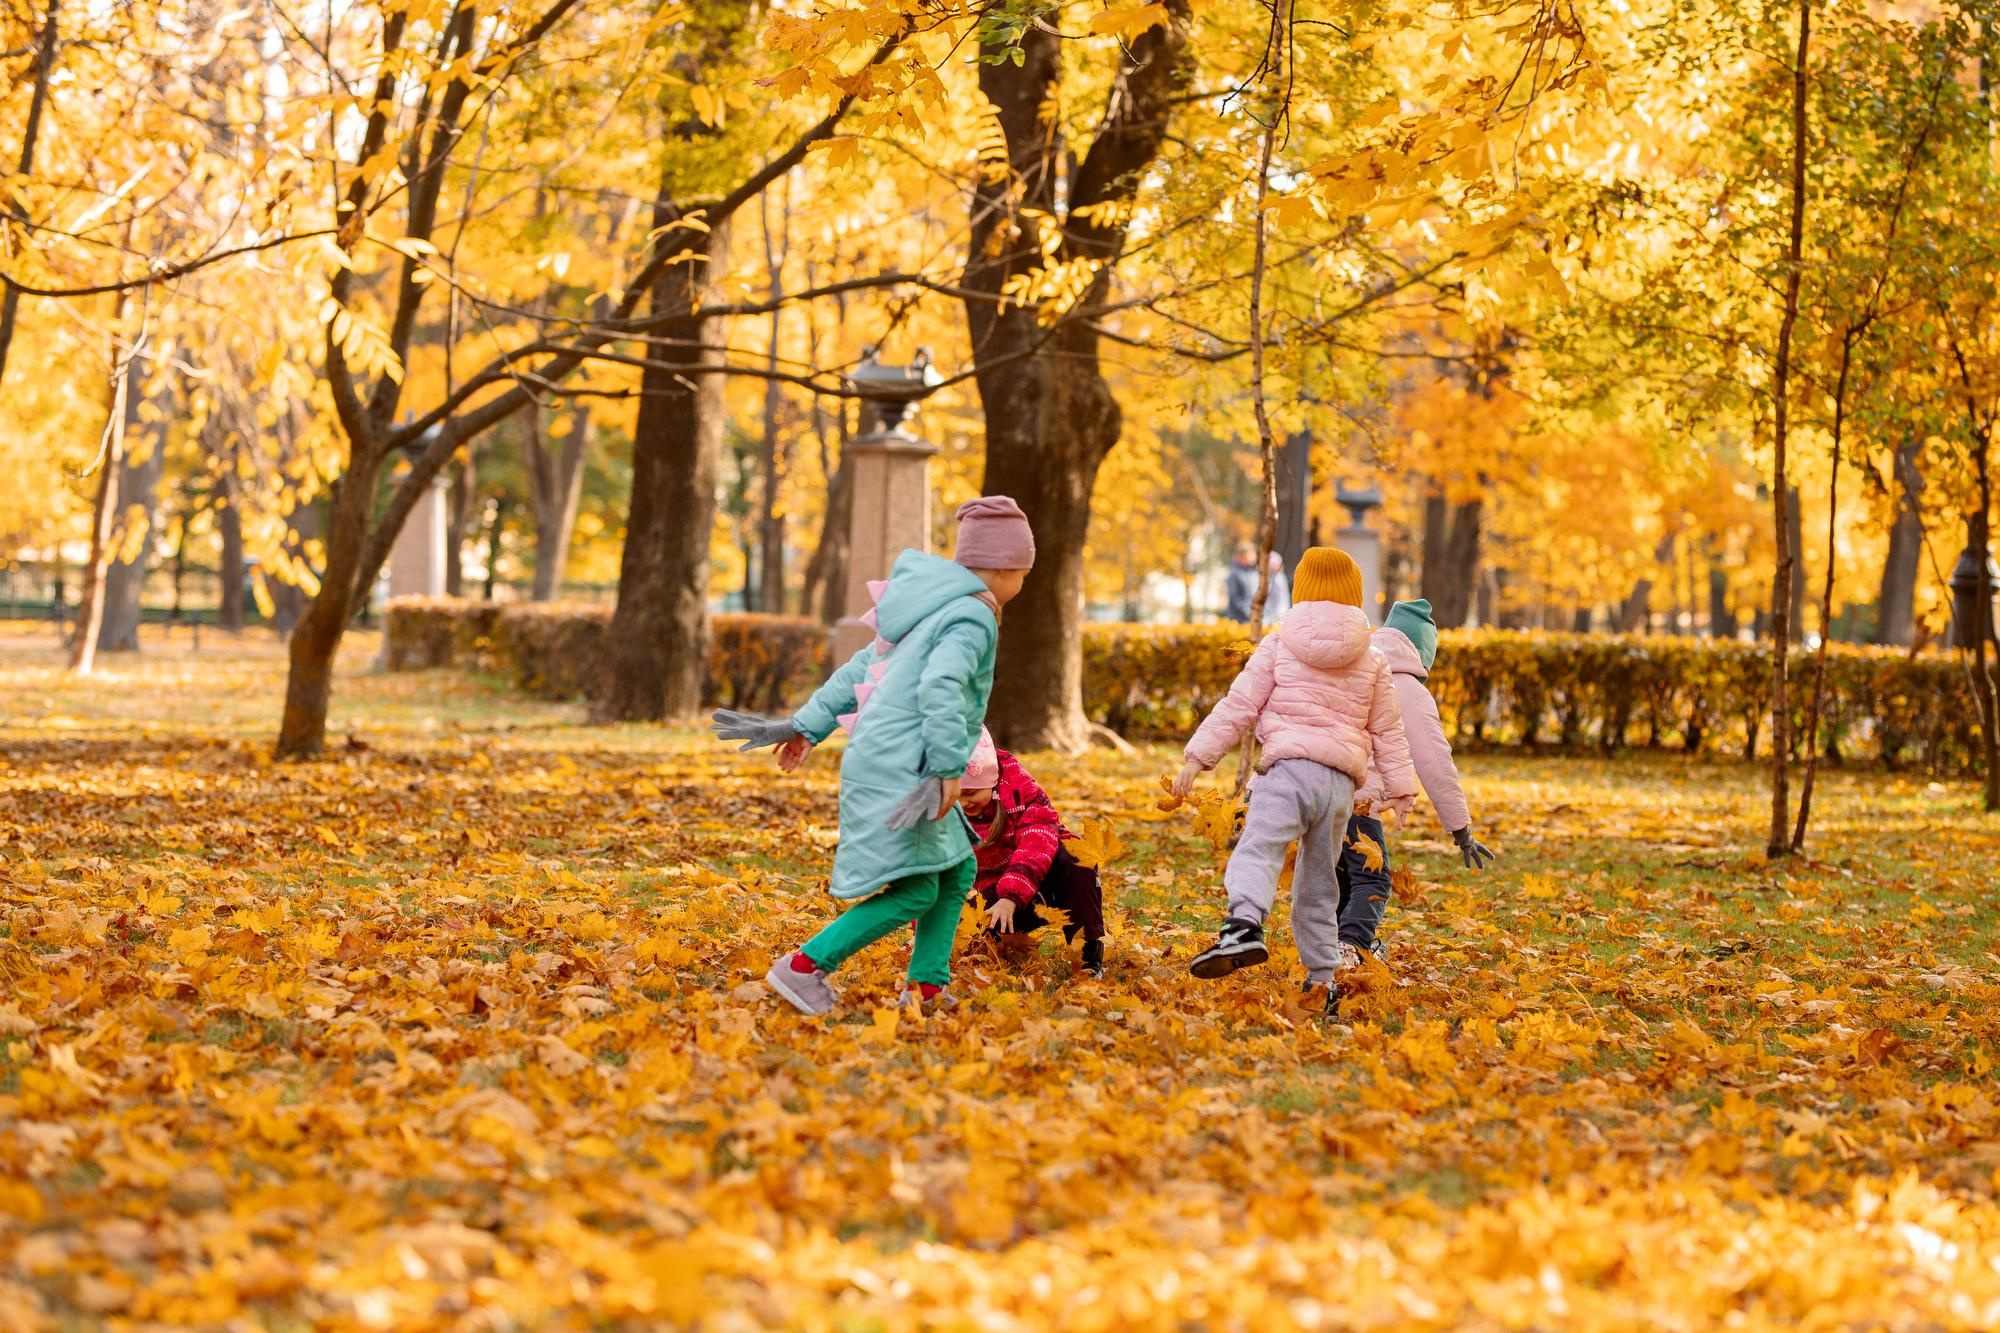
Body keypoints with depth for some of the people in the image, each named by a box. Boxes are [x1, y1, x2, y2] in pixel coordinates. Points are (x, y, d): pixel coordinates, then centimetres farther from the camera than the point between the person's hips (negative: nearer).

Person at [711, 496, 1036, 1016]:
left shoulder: (932, 610, 20)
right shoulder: (973, 617, -10)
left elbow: (860, 670, 21)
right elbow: (940, 687, -25)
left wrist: (808, 725, 24)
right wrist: (950, 768, -24)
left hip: (887, 766, 10)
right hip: (897, 771, -10)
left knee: (957, 872, 13)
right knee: (914, 891, -12)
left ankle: (927, 987, 12)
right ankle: (805, 967, -10)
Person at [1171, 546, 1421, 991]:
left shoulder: (1278, 645, 6)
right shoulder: (1372, 662, 17)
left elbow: (1239, 706, 2)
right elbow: (1387, 731, 21)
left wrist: (1198, 756, 5)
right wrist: (1400, 788, 28)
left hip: (1289, 767, -5)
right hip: (1343, 781, 5)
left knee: (1258, 848, -23)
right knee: (1318, 880, 16)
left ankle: (1244, 925, -49)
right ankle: (1320, 974, 17)